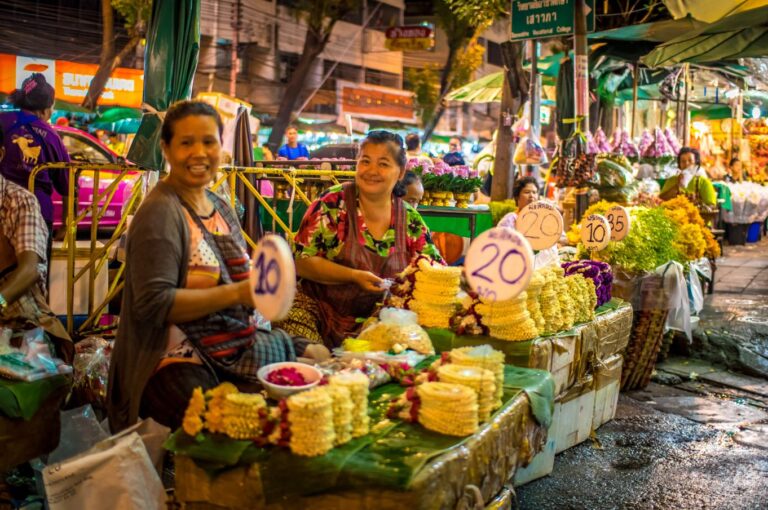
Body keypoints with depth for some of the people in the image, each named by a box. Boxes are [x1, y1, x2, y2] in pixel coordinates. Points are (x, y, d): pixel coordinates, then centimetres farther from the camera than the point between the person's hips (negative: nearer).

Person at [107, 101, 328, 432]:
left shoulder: (221, 208, 15)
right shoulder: (160, 213, -11)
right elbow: (153, 303, -19)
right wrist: (235, 294, -24)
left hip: (243, 340, 9)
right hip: (183, 357, -9)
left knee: (319, 355, 2)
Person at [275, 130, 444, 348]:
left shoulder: (410, 219, 4)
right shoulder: (333, 204, -7)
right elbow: (302, 261, -10)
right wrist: (354, 276, -21)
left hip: (372, 321, 4)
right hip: (317, 309, -4)